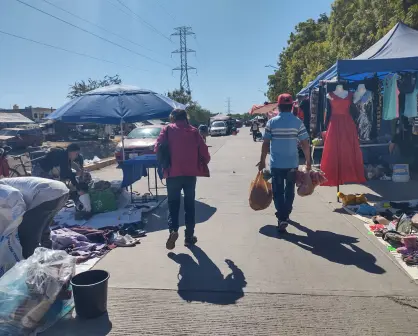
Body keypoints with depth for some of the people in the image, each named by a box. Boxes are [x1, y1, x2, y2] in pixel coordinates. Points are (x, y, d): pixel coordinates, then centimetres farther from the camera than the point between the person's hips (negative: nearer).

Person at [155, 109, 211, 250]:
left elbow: (158, 148, -6)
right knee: (189, 205, 11)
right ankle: (189, 236, 15)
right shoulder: (193, 131, 4)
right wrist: (203, 164, 20)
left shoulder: (167, 129, 1)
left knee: (173, 204, 9)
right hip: (190, 173, 1)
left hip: (173, 173, -1)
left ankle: (173, 230, -12)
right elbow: (204, 152, 2)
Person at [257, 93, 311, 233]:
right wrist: (308, 161, 7)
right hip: (292, 163, 1)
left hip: (276, 163, -1)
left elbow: (266, 144, -3)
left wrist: (262, 161, 6)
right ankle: (285, 215, 32)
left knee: (278, 191, 6)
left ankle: (282, 218, -5)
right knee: (289, 190, 19)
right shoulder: (298, 122, -3)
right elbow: (305, 144, -4)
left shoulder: (271, 122, -4)